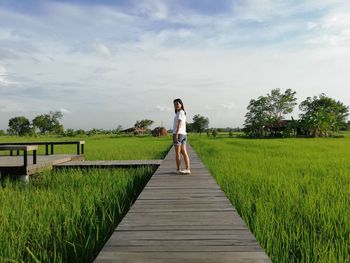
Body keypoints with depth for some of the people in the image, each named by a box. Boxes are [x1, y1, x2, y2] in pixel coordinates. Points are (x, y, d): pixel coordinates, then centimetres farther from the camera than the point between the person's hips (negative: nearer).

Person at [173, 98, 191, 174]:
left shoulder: (180, 112, -7)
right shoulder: (183, 113, 19)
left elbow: (179, 123, -19)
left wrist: (176, 134, -26)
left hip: (178, 134, -9)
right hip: (183, 134, 9)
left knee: (177, 153, -2)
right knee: (184, 153, 6)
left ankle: (178, 169, 1)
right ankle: (187, 169, 4)